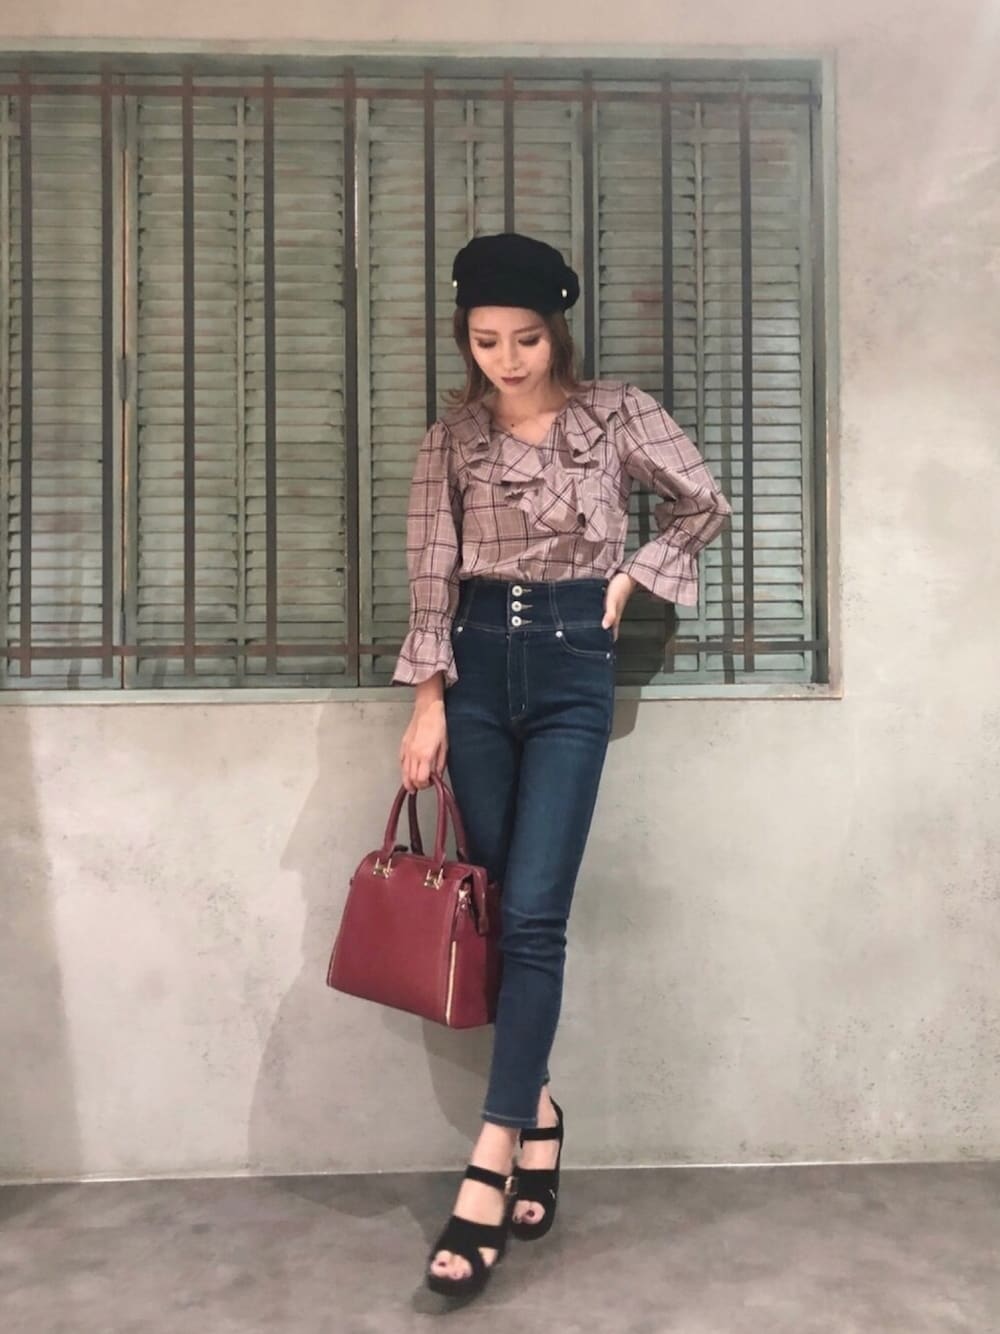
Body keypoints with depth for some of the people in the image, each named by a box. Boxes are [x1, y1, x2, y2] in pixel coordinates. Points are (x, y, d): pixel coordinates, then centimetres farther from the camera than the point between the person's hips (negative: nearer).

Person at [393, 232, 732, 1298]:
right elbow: (430, 575, 3)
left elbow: (703, 504, 12)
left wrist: (629, 580, 1)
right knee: (501, 905, 6)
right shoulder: (452, 438, 5)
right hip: (478, 665, 2)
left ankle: (489, 1168, -5)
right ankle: (537, 1108, 25)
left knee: (533, 913, -9)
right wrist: (428, 701, -2)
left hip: (572, 666, -2)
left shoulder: (617, 414, 3)